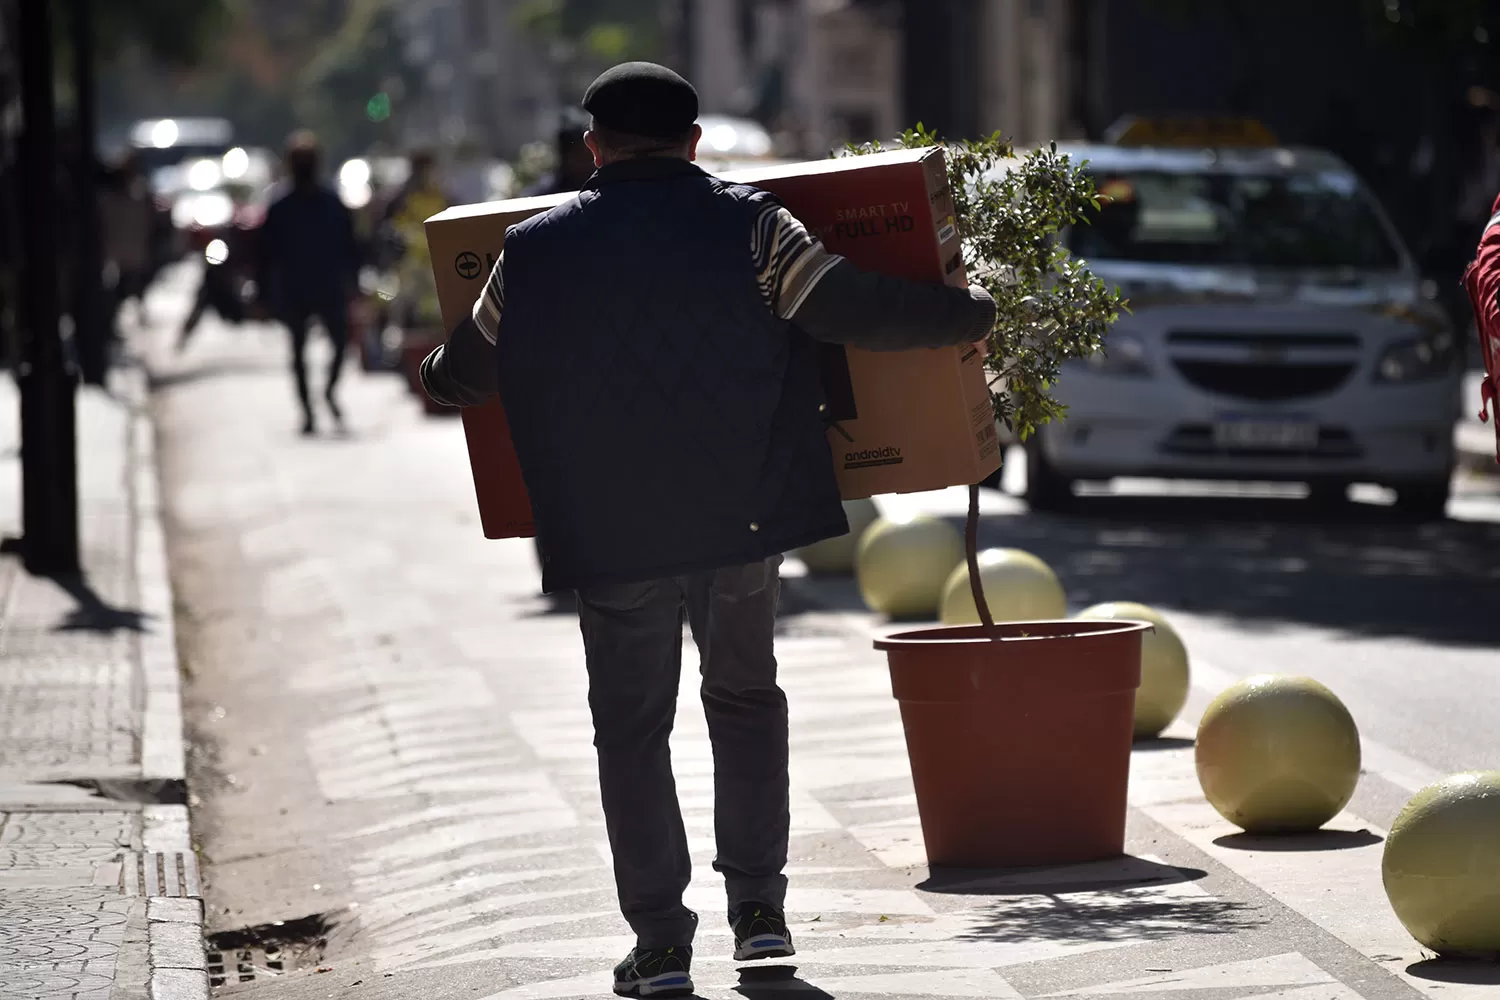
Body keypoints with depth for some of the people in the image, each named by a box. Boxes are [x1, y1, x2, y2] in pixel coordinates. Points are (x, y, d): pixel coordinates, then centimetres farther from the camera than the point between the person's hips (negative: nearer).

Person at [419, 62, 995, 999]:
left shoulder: (535, 252, 1)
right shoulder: (747, 226, -4)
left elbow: (464, 374, 14)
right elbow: (859, 310, -9)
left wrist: (435, 371, 38)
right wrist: (969, 315, 7)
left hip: (613, 536, -1)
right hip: (744, 521, 1)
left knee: (632, 729, 10)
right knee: (747, 697, 21)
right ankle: (759, 907, 17)